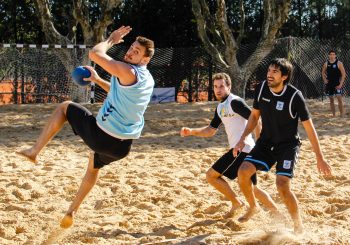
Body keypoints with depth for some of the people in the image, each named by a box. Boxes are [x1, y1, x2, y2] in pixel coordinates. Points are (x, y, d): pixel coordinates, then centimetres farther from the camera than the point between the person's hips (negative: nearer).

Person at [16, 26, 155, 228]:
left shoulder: (128, 72, -18)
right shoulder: (148, 80, 9)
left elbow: (95, 53, -20)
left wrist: (111, 40, -3)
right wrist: (97, 80, 28)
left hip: (100, 136, -7)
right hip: (122, 147, 7)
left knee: (64, 107, 15)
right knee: (94, 164, 39)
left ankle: (34, 151, 12)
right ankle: (72, 212, 43)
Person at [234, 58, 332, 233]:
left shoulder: (294, 96, -21)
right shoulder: (261, 88, -7)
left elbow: (309, 128, -16)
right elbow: (255, 115, 9)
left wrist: (320, 158, -15)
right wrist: (243, 138, -1)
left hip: (288, 145, -5)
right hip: (266, 142, 5)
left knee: (282, 185, -21)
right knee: (243, 172, -12)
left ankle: (298, 227, 0)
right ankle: (253, 207, 17)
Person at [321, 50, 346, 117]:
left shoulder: (339, 63, -7)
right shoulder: (326, 64, 4)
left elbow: (343, 74, -8)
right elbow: (323, 72, 21)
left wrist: (341, 84, -14)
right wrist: (324, 79, 4)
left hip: (337, 84, -4)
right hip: (329, 84, 4)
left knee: (339, 99, -13)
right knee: (331, 100, 9)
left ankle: (342, 114, -9)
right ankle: (333, 115, 17)